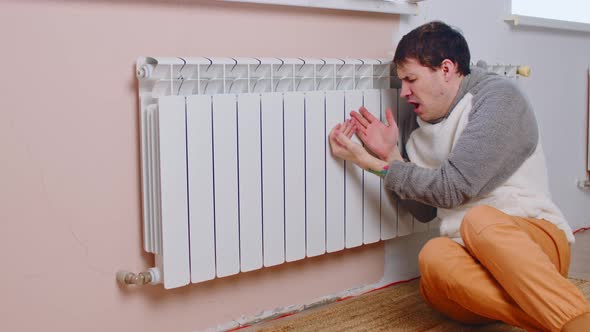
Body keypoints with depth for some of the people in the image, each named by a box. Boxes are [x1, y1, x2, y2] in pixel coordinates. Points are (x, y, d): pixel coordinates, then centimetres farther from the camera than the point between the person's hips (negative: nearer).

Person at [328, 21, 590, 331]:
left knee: (480, 219, -37)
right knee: (434, 256, -30)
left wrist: (370, 162, -8)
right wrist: (391, 155, 3)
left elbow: (453, 188, -14)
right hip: (471, 259, 5)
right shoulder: (423, 124, 16)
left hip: (536, 242, -4)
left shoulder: (498, 96, -4)